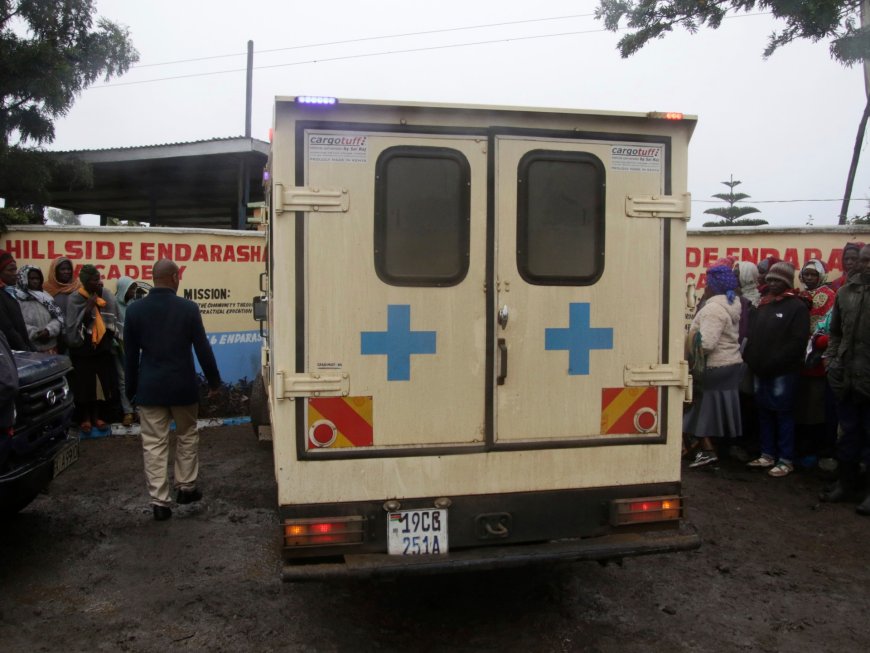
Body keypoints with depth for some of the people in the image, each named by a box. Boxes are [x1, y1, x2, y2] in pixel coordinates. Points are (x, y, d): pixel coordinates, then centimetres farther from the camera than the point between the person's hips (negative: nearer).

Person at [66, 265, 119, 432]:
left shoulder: (107, 296, 1)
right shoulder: (76, 299, -10)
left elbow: (113, 320, 8)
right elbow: (74, 324, -18)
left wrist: (109, 339, 3)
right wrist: (88, 307, -24)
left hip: (102, 347, 3)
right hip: (83, 348, -3)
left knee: (102, 382, 6)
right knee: (85, 383, 2)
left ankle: (97, 416, 21)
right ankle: (85, 418, 16)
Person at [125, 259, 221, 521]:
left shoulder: (134, 309, -2)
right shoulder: (188, 308, -9)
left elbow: (130, 354, 3)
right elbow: (203, 349, -5)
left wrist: (131, 389, 13)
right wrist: (214, 382, 6)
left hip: (149, 388, 1)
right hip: (183, 386, -1)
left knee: (154, 444, 6)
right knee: (187, 436, 19)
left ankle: (160, 502, 8)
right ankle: (186, 487, 27)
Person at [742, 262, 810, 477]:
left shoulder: (797, 307, -6)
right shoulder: (763, 304, 16)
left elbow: (797, 342, -15)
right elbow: (753, 335, 19)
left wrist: (774, 363, -19)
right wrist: (750, 358, 6)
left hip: (783, 372, -7)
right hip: (761, 371, 7)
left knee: (783, 414, -1)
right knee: (764, 413, 12)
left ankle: (786, 460, 7)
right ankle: (768, 455, 22)